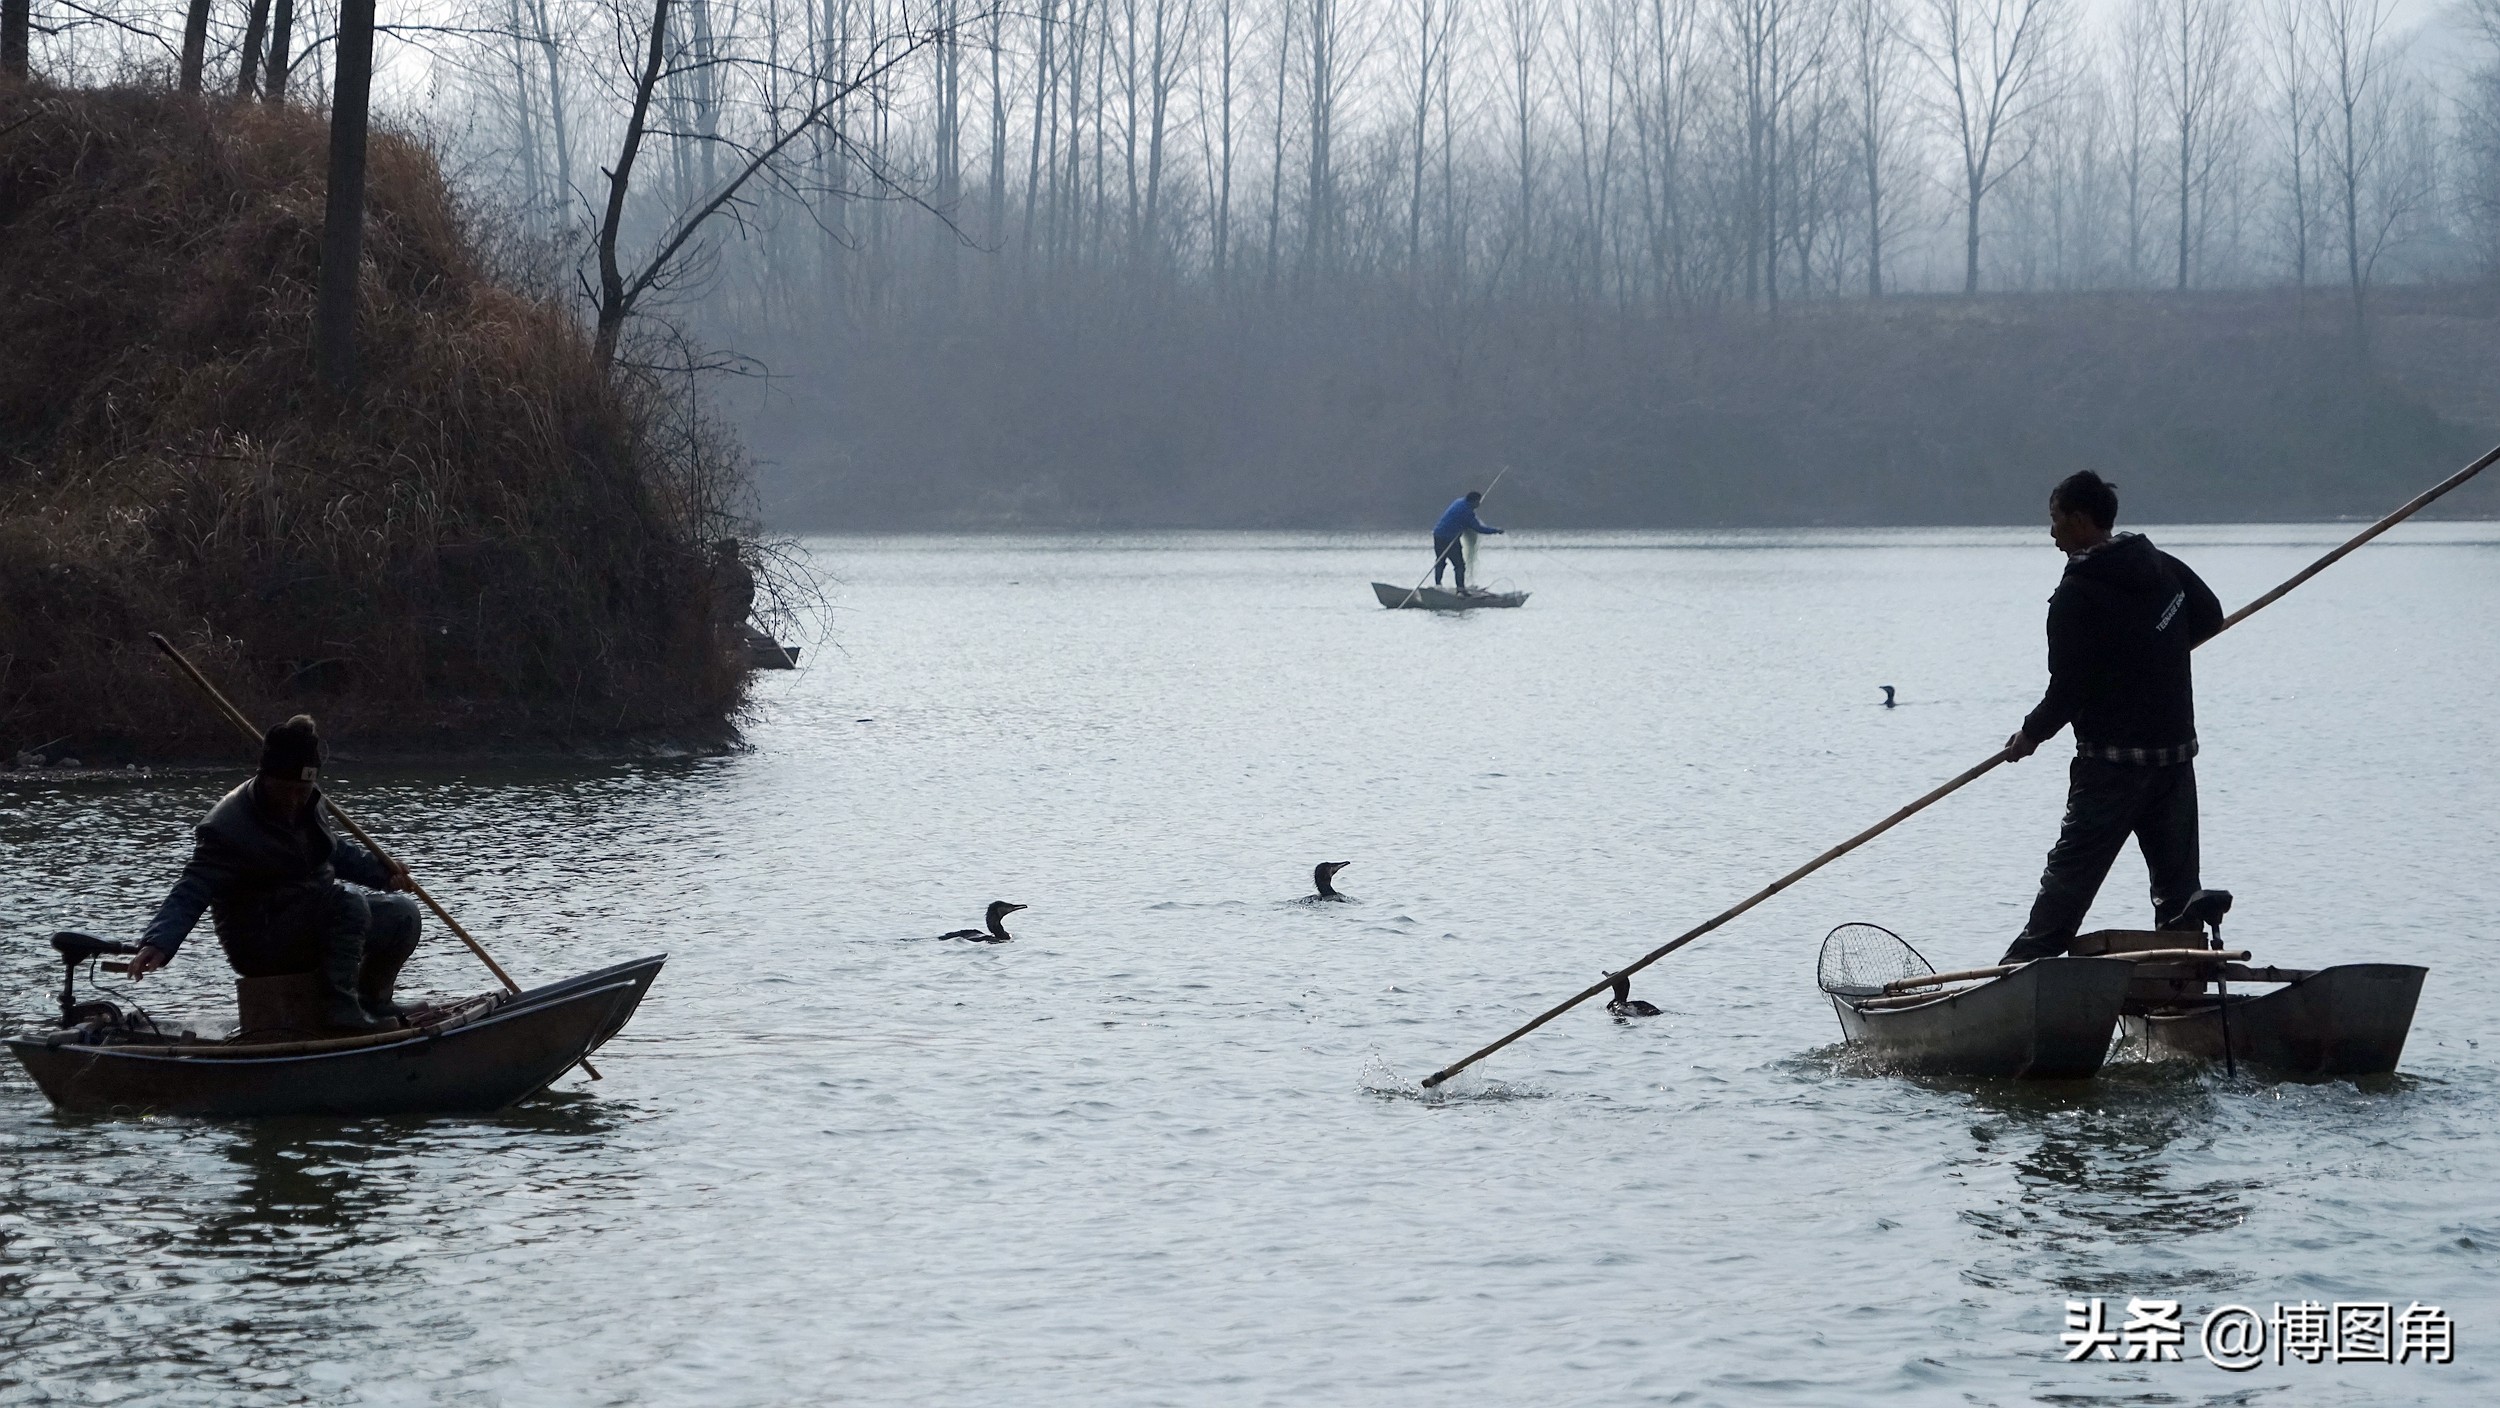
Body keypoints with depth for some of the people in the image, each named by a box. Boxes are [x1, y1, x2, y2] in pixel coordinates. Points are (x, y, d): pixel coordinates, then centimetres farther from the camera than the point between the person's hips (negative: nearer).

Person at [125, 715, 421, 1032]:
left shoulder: (306, 802, 3)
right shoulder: (227, 826, -22)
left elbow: (331, 851, 22)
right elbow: (190, 894, -26)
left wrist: (380, 869, 9)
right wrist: (158, 944, -41)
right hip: (258, 944, -9)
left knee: (401, 914, 2)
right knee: (349, 905, -29)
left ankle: (371, 1002, 21)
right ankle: (340, 1008, -20)